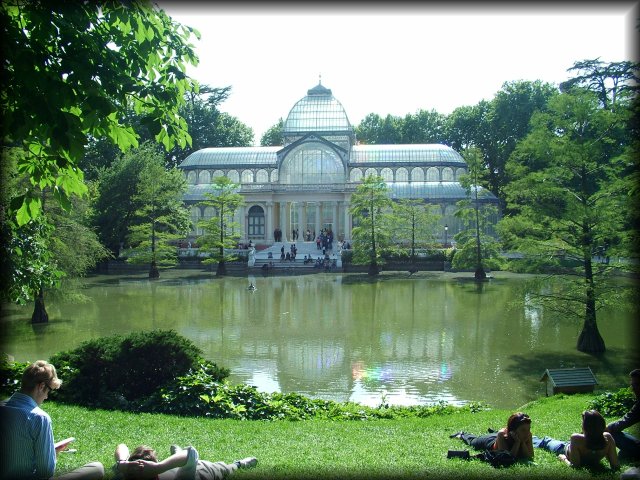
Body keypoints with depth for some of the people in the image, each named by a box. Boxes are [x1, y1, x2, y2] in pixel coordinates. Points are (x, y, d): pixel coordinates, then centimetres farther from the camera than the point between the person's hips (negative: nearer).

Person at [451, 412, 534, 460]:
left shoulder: (528, 435, -37)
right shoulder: (502, 434, -47)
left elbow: (530, 456, -35)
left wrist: (523, 442, -47)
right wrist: (517, 442, -51)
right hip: (492, 441, -2)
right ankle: (462, 435, 60)